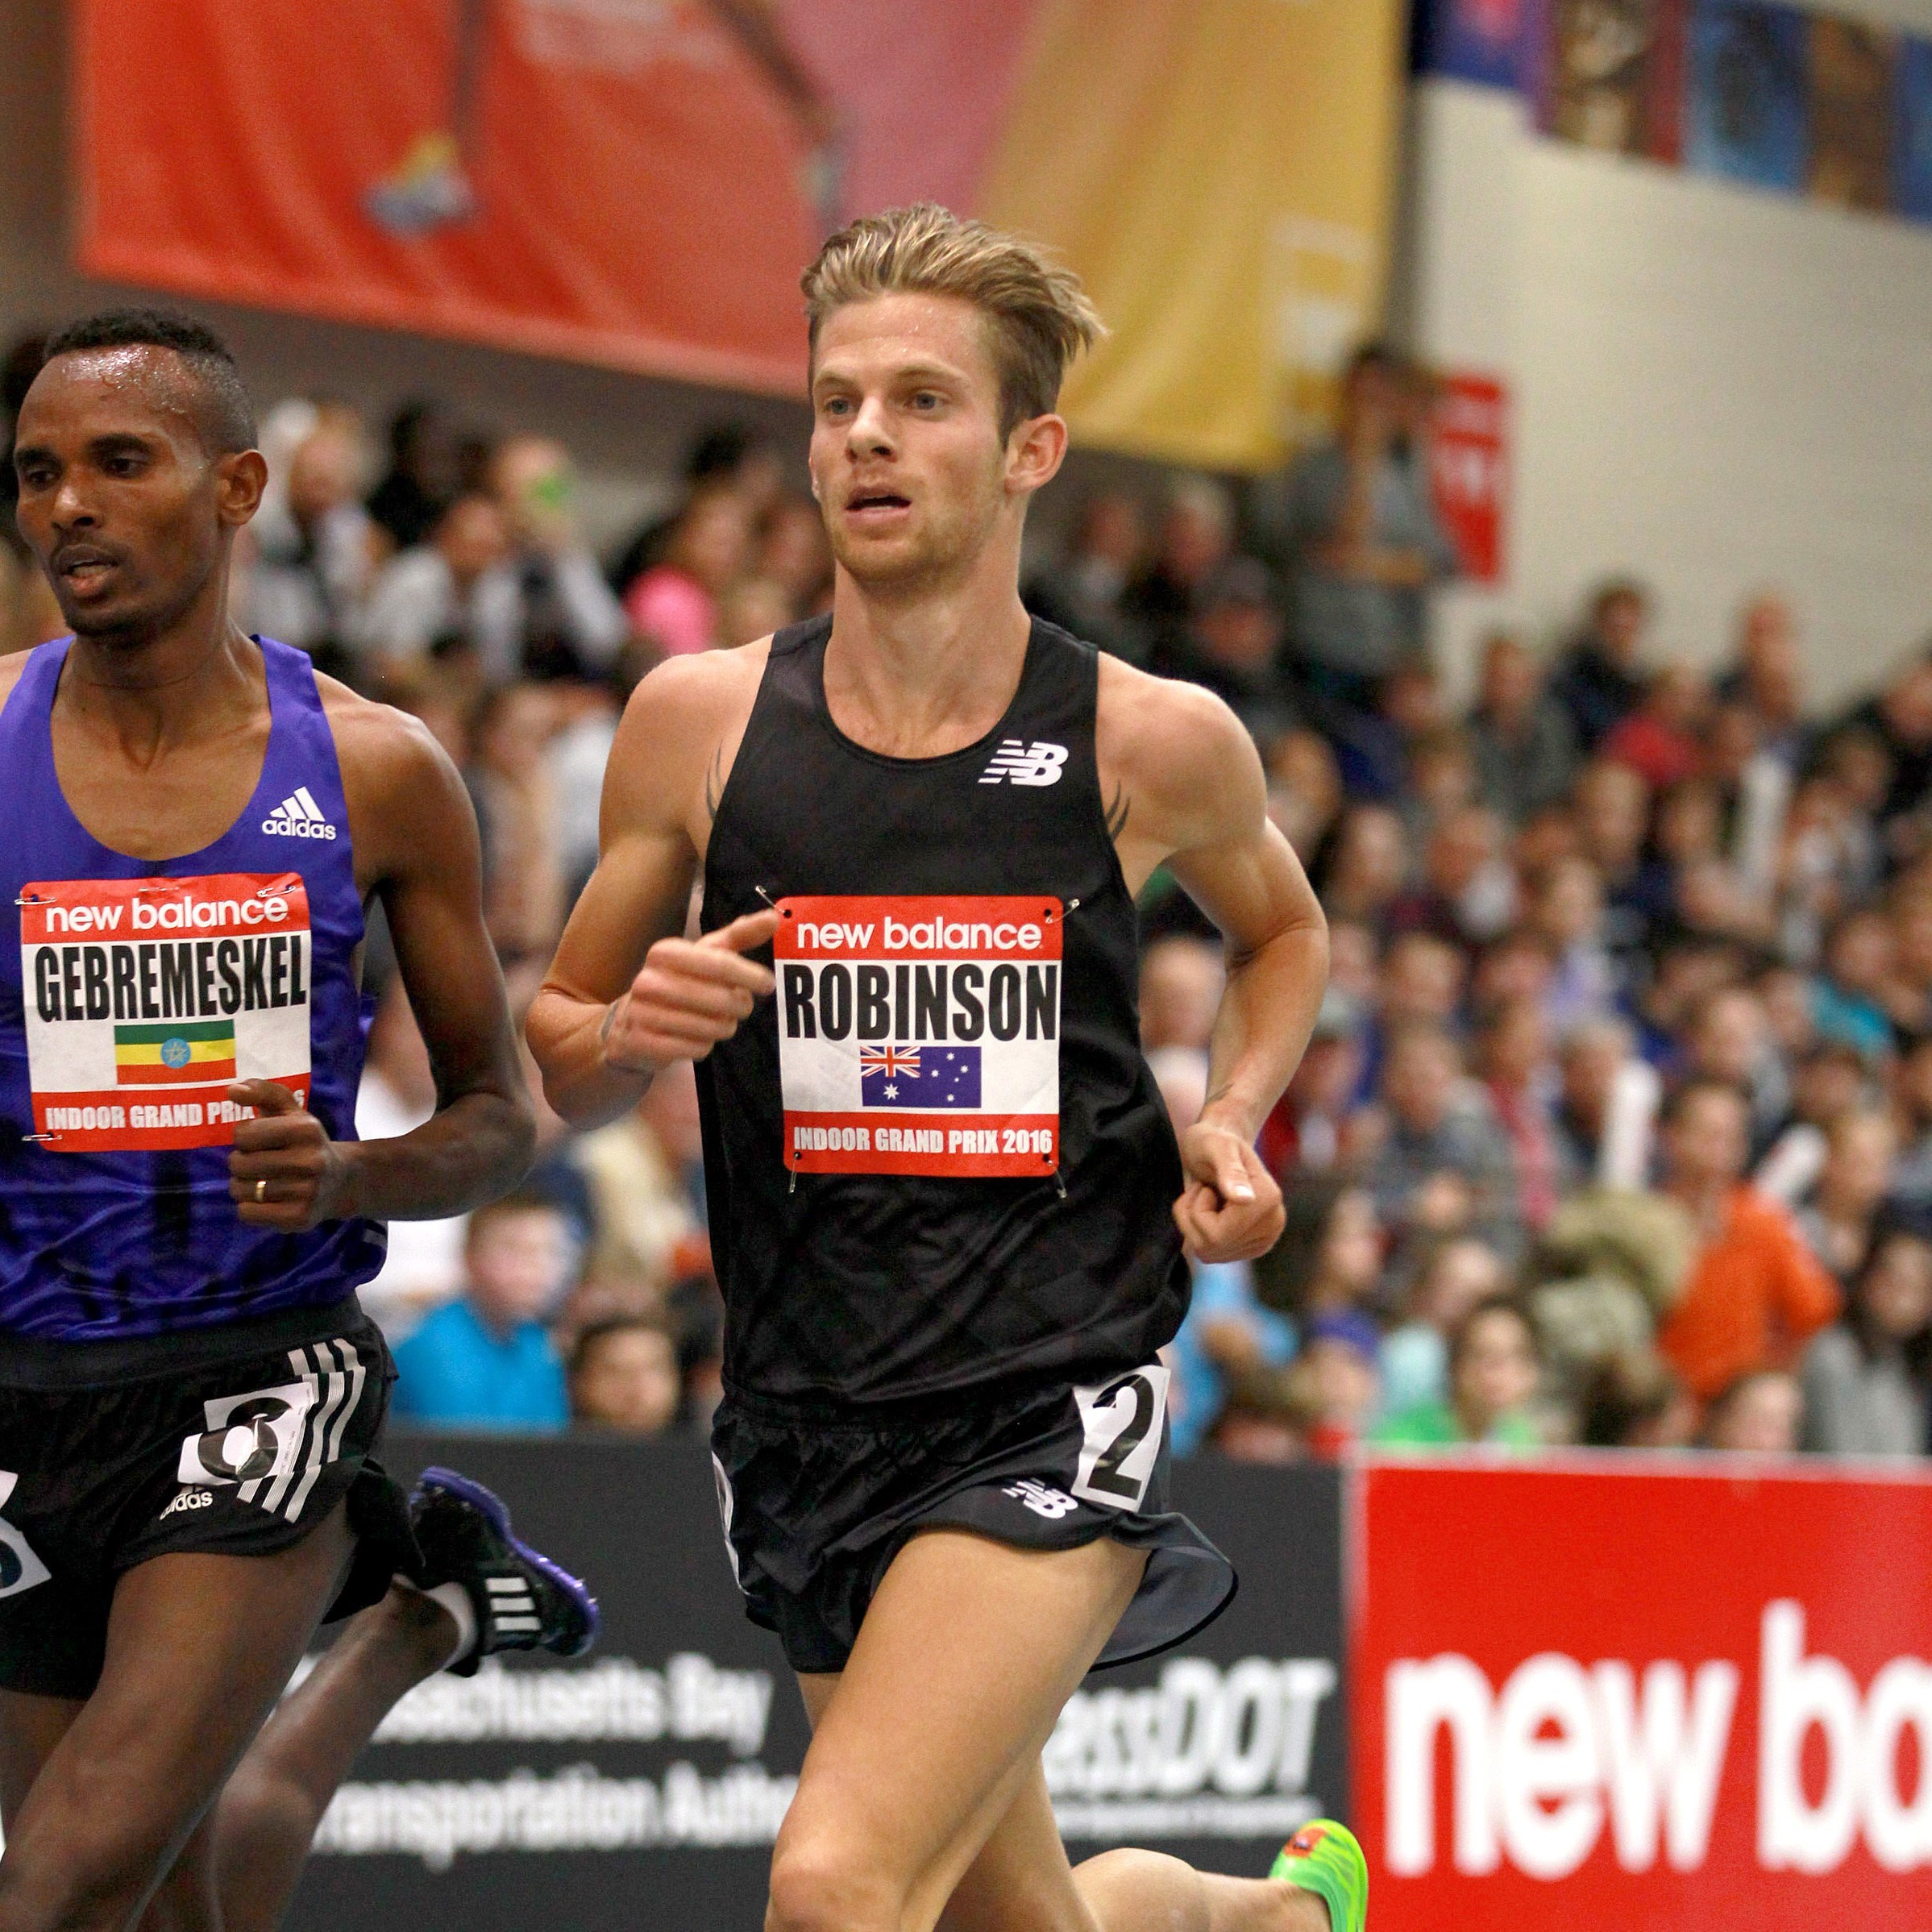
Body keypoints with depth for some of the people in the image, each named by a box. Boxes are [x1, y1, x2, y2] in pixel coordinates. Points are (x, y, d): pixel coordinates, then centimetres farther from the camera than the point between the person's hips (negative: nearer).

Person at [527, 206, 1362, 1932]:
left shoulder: (1155, 741, -3)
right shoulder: (697, 722, 0)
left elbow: (1282, 929, 21)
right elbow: (552, 1061, 11)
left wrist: (1230, 1123, 2)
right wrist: (630, 1034, -12)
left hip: (1056, 1397, -4)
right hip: (807, 1423, 4)